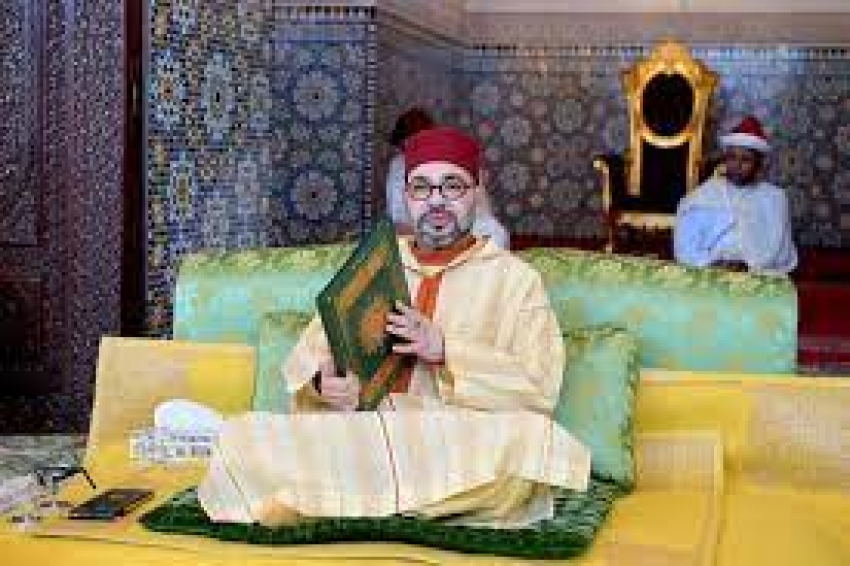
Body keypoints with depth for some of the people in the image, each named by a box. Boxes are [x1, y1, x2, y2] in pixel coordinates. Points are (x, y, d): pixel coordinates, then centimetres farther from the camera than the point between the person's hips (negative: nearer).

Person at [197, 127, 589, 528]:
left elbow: (540, 386, -3)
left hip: (461, 442, -1)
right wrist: (322, 380, -10)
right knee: (243, 438, -23)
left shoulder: (515, 278, 10)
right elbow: (304, 357, 15)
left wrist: (445, 351, -14)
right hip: (357, 433, 1)